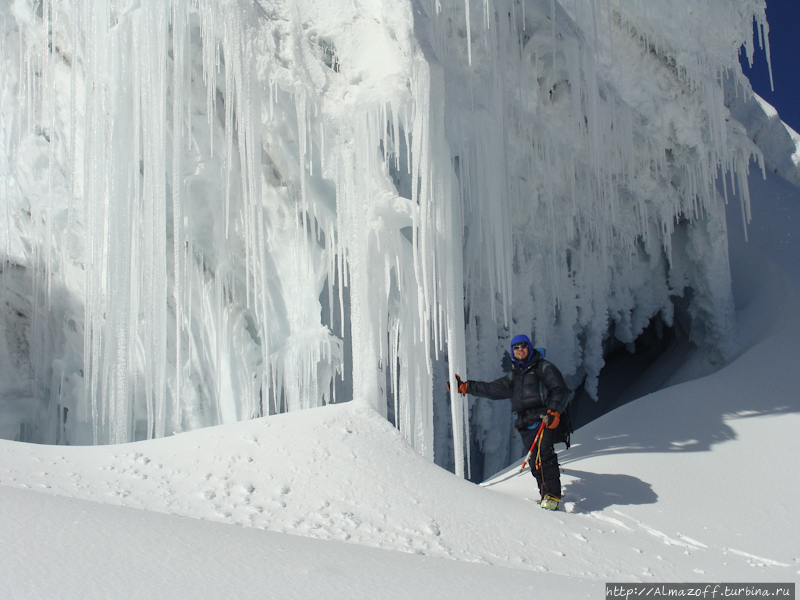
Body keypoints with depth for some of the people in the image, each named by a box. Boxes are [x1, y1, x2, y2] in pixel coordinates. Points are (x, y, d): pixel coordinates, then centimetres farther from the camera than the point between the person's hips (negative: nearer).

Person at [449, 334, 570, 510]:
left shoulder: (543, 367, 8)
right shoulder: (513, 377, 26)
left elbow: (561, 390, 1)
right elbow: (492, 389, 30)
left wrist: (554, 412, -14)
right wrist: (464, 386, 26)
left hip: (544, 419, -6)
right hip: (526, 424, 6)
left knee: (545, 456, -20)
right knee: (535, 461, -5)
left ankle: (553, 496, -22)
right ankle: (545, 495, -4)